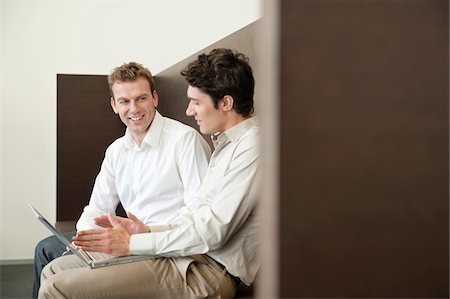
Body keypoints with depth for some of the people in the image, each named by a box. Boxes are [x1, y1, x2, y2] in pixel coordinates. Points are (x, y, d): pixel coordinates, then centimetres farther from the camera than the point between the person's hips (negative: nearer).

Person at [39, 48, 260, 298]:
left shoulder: (251, 149, -15)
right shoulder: (227, 143, 19)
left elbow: (212, 232, -19)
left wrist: (132, 243, -13)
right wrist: (148, 231, 4)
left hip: (210, 269, -10)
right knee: (55, 269, 9)